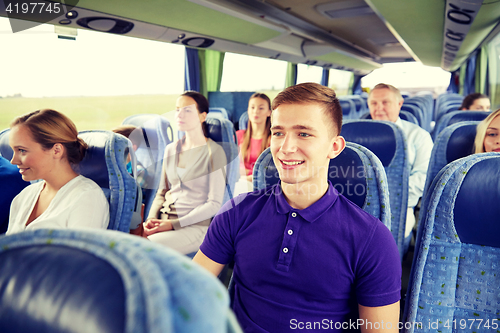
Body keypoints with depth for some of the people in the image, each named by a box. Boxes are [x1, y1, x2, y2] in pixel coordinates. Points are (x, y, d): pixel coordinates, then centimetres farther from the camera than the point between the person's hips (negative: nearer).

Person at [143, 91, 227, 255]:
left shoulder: (214, 152, -6)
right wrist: (151, 219, -2)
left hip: (195, 225, -5)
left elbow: (214, 204, -9)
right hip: (163, 221, 5)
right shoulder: (171, 149, 13)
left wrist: (174, 224, -14)